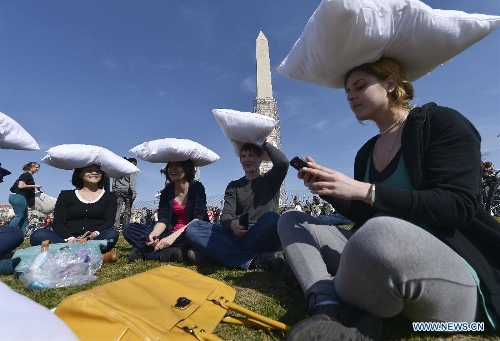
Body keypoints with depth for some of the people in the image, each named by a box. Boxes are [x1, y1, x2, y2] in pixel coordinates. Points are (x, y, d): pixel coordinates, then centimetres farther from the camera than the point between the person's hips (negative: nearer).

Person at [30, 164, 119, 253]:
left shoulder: (110, 196, 14)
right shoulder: (66, 195, 15)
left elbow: (109, 221, 1)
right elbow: (58, 223, 4)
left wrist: (95, 234, -21)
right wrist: (70, 238, -17)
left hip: (95, 241, -1)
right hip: (67, 241, 2)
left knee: (112, 234, -32)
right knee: (38, 235, -26)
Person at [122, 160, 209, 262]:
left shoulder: (196, 187, -8)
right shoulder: (167, 191, 5)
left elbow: (198, 219, -18)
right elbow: (163, 220, -4)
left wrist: (174, 236, -29)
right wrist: (153, 235, -25)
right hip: (172, 233, 5)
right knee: (129, 229, -9)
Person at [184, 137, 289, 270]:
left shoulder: (270, 180, 14)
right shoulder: (233, 186, 19)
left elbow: (282, 162, -9)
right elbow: (226, 214, 3)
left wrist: (266, 144, 9)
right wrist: (232, 224, -21)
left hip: (264, 237, -2)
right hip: (237, 235, 3)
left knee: (271, 218, -36)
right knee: (193, 228, -21)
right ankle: (253, 260, -33)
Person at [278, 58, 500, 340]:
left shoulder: (441, 121, -3)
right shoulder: (366, 153, 14)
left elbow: (459, 207, -15)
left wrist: (363, 190, -21)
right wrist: (327, 188, -3)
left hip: (457, 275, -6)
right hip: (384, 262, 7)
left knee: (381, 232, -42)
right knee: (291, 220, 1)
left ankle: (335, 307, -12)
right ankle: (335, 309, -22)